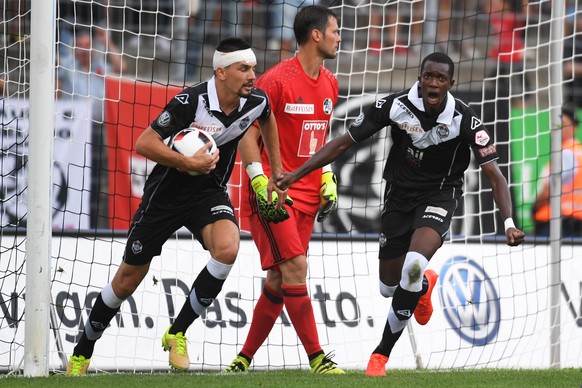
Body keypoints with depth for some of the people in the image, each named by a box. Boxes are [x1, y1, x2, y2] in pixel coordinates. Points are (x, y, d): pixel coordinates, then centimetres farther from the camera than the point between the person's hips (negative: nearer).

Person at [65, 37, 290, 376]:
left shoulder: (256, 101, -10)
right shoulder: (191, 102, -26)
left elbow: (267, 119, 16)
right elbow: (144, 144, -23)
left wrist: (277, 174, 17)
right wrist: (189, 163, -30)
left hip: (210, 192, 3)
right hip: (167, 192, -3)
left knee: (227, 248, -29)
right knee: (128, 280, 6)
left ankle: (177, 333, -12)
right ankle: (82, 353, 27)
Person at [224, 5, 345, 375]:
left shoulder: (329, 84, 12)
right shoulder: (276, 80, -12)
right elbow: (248, 133, -11)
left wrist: (327, 179, 13)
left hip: (307, 196, 8)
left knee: (279, 280, 7)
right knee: (295, 267, -15)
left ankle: (245, 358, 16)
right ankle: (317, 359, -12)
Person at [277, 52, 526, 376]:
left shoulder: (464, 120, -21)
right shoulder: (394, 106, -18)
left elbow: (495, 176, -19)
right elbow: (344, 143, -9)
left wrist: (509, 223, -34)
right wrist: (295, 175, -13)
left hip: (439, 195, -3)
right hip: (400, 195, 3)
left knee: (413, 266, -29)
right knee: (390, 287, 9)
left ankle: (382, 353, -12)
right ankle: (424, 284, 50)